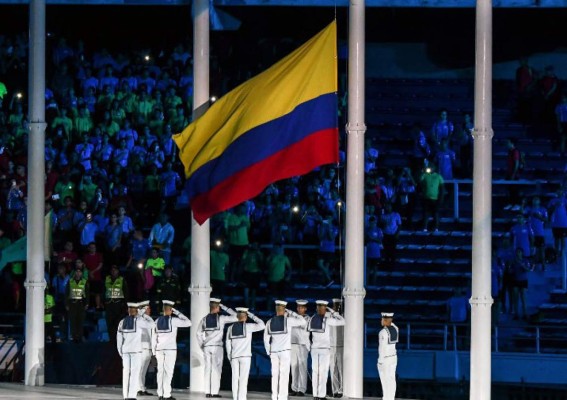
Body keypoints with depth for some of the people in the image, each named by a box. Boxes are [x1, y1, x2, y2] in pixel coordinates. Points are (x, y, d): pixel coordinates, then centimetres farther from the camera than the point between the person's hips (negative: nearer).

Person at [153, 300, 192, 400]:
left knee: (160, 371, 7)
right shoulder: (173, 320, -8)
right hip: (170, 349, -5)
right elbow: (188, 323, -1)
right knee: (168, 372, -5)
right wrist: (178, 313, 4)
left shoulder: (157, 321, 7)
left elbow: (155, 337, 9)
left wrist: (155, 352, 14)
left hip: (159, 349, 5)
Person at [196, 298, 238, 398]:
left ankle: (207, 392, 3)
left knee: (208, 369, 6)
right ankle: (214, 392, -6)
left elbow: (199, 333, 6)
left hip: (207, 347, 4)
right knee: (216, 369, -2)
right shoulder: (221, 318, -6)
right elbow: (235, 317, -1)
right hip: (217, 346, -4)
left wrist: (202, 346, 15)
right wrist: (225, 307, 4)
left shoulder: (204, 319, 6)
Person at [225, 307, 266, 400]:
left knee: (235, 378, 6)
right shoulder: (248, 326, -4)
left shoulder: (231, 328, 8)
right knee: (243, 379, -4)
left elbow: (228, 344, 6)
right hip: (245, 356, -3)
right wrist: (252, 316, 7)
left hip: (234, 356, 3)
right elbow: (262, 325, -1)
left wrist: (229, 357, 12)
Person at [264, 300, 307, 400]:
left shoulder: (270, 322, 5)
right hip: (285, 351, -4)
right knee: (284, 375, -3)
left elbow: (266, 339, 7)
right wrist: (291, 313, 7)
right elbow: (303, 322, 2)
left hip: (273, 351, 4)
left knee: (275, 375, 8)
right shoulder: (288, 320, -7)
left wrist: (269, 352, 16)